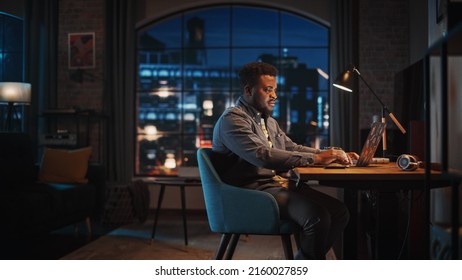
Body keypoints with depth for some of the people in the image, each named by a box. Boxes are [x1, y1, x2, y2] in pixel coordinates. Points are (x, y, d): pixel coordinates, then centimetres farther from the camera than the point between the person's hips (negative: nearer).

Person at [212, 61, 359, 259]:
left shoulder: (269, 122, 23)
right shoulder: (232, 119, -10)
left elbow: (292, 148, 26)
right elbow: (263, 156, -23)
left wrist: (332, 155, 9)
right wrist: (316, 158, -24)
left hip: (282, 184, 9)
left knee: (340, 212, -7)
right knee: (317, 217, -28)